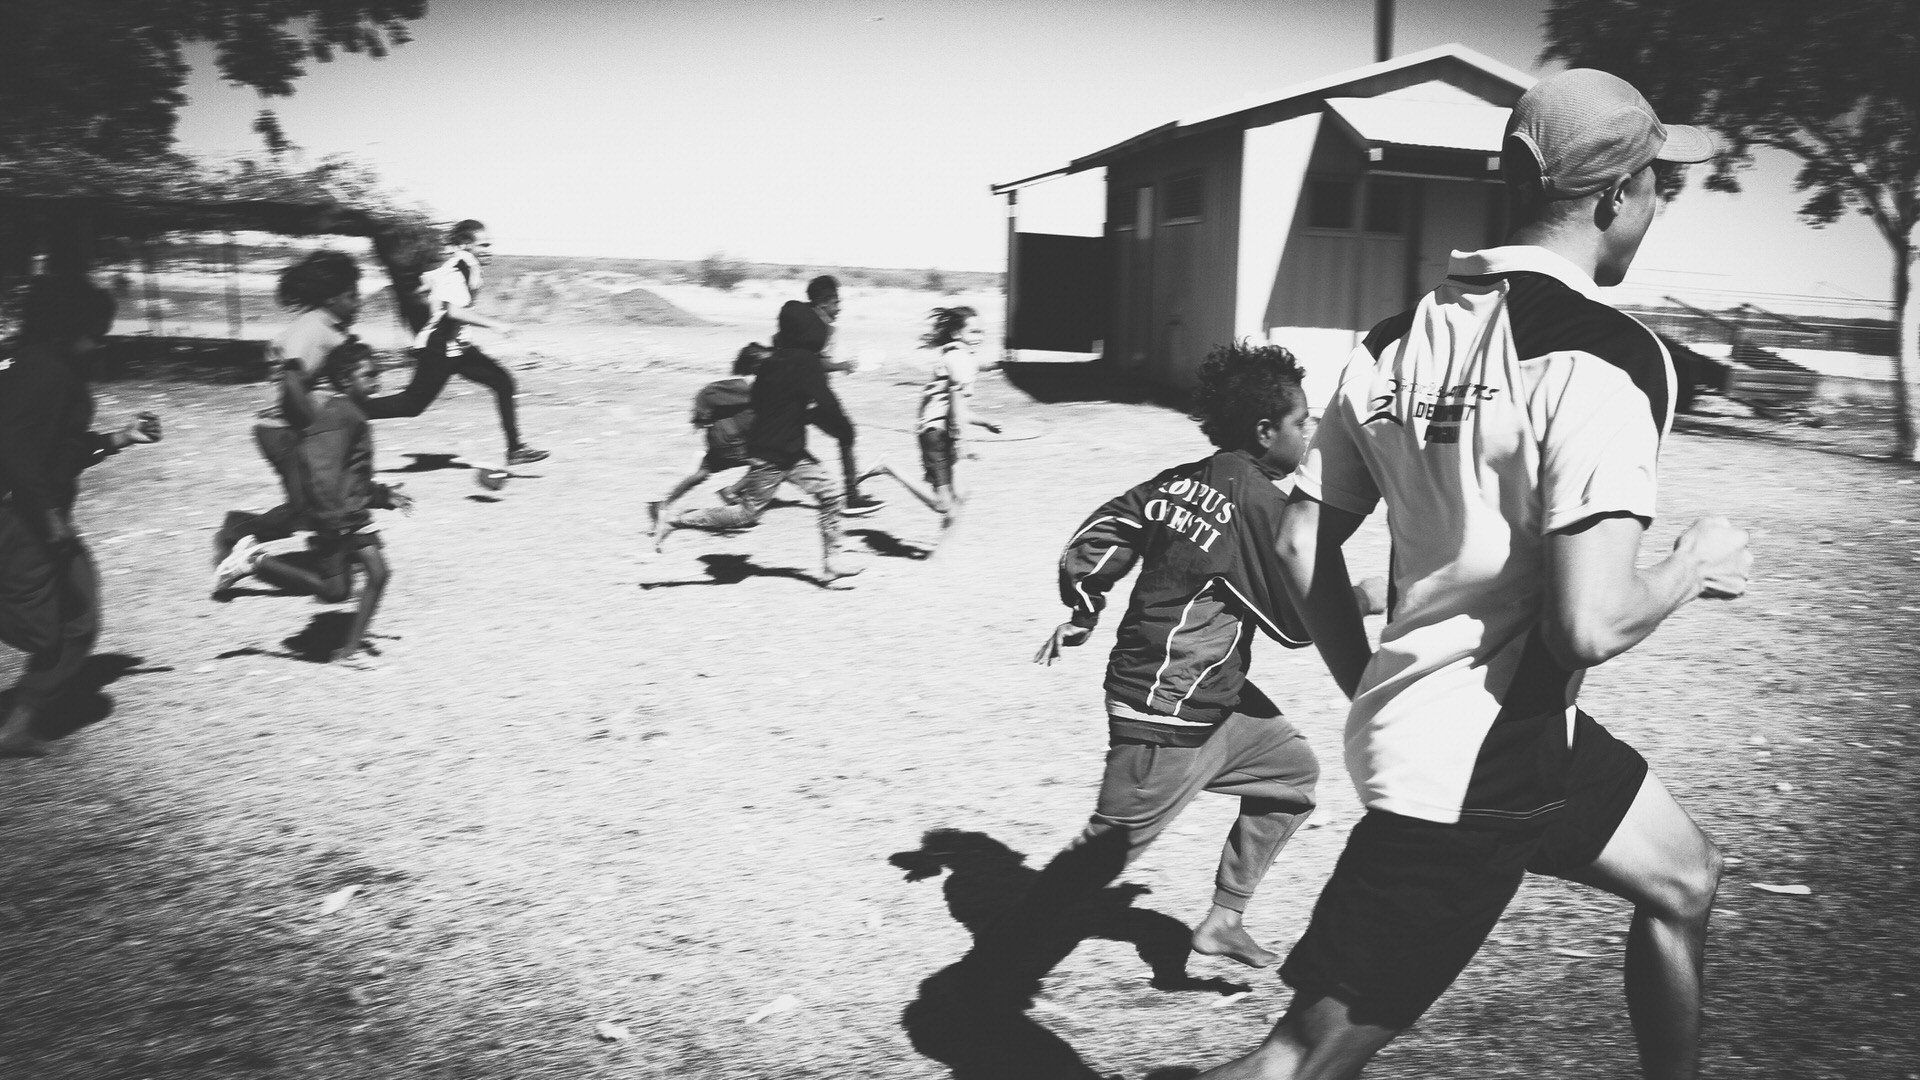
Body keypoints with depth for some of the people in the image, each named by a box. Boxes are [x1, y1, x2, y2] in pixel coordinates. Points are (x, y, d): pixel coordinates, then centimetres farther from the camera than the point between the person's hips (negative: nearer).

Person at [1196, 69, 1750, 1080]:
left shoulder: (1403, 336, 4)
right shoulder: (1604, 357, -19)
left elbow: (1303, 545, 7)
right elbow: (1588, 625, -26)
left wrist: (1374, 694, 16)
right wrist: (1695, 565, -6)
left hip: (1411, 721, 9)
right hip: (1481, 766, -9)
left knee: (1685, 877, 28)